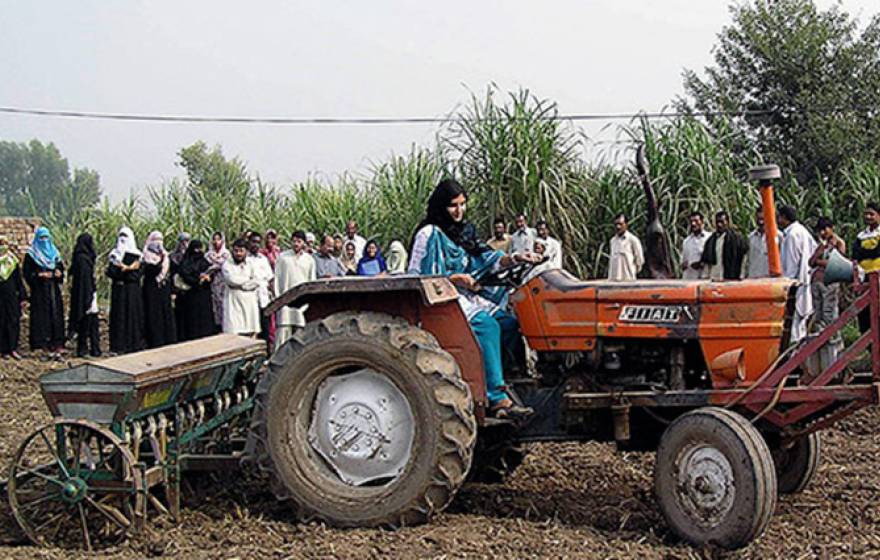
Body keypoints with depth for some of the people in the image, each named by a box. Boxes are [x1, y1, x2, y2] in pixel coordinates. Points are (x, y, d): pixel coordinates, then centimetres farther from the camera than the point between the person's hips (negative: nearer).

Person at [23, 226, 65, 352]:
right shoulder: (31, 255, 0)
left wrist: (59, 273, -5)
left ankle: (56, 343, 1)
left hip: (53, 290, 4)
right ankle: (41, 342, -3)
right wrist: (40, 275, -18)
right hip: (40, 291, -4)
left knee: (56, 314, 0)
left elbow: (60, 267, 17)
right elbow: (27, 273, -4)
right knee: (41, 315, -6)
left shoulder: (54, 252, 15)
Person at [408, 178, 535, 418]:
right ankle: (497, 398, -36)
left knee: (510, 324, -16)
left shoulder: (464, 231, 18)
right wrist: (456, 278, -16)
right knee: (486, 325, -31)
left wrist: (514, 259, -5)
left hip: (469, 297, 8)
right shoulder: (429, 234, -5)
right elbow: (416, 276, -9)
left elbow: (487, 257, 14)